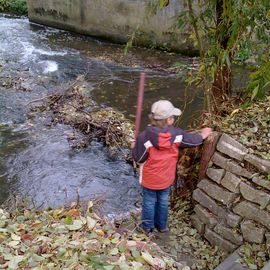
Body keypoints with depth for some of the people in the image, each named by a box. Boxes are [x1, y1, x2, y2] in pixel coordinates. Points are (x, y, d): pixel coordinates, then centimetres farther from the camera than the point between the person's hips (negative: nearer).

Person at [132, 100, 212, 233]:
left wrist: (134, 147, 4)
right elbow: (192, 140, -1)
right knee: (163, 200, 25)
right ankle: (162, 225, 43)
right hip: (166, 177, 3)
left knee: (149, 202, 18)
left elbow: (138, 158, -17)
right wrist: (202, 135, 20)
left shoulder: (145, 136, -27)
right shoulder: (176, 134, -19)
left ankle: (147, 227, 37)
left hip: (150, 178, -2)